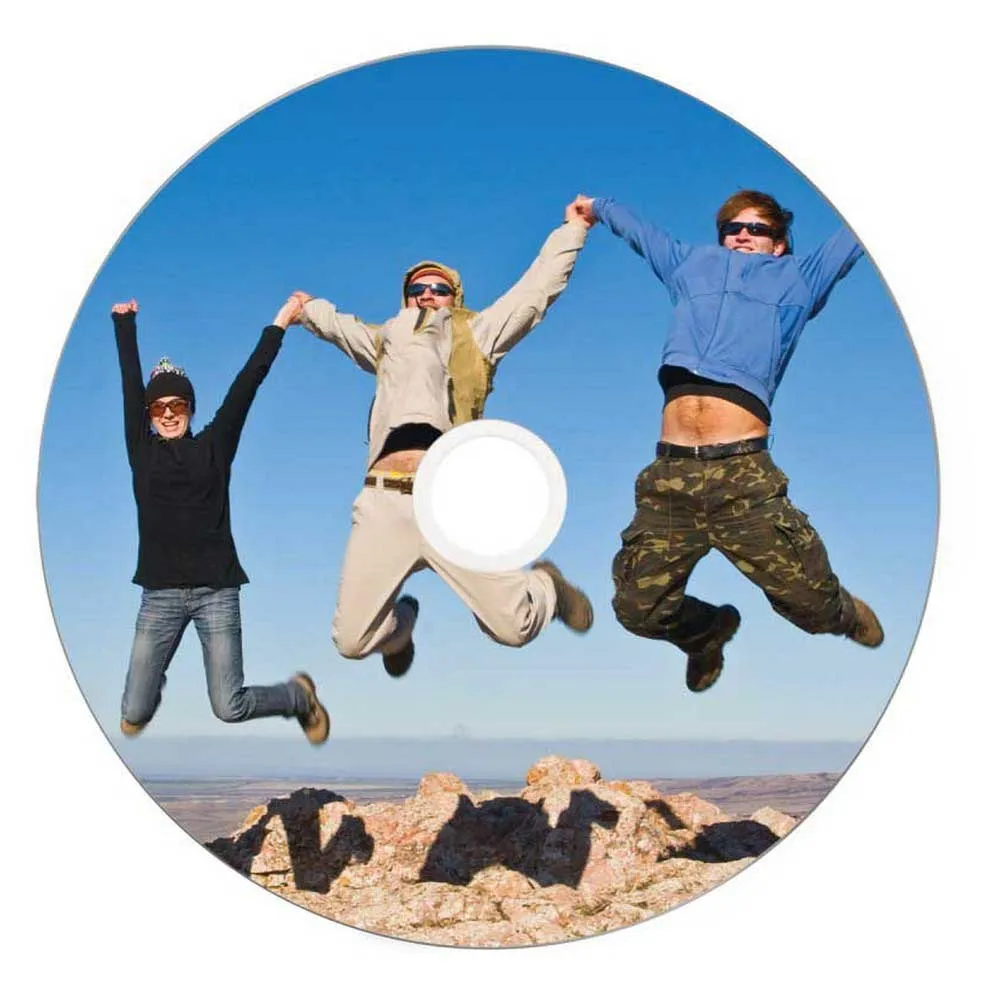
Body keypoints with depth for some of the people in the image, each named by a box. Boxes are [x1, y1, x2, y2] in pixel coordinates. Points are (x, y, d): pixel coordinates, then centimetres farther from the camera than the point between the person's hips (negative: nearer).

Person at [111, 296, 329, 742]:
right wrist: (124, 323, 19)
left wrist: (279, 324, 6)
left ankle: (299, 695, 25)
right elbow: (131, 381, 13)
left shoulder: (213, 446, 7)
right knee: (133, 715, -1)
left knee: (230, 708, -6)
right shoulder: (142, 451, 9)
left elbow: (246, 383, 5)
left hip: (216, 591, -2)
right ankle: (152, 685, 38)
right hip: (160, 593, 2)